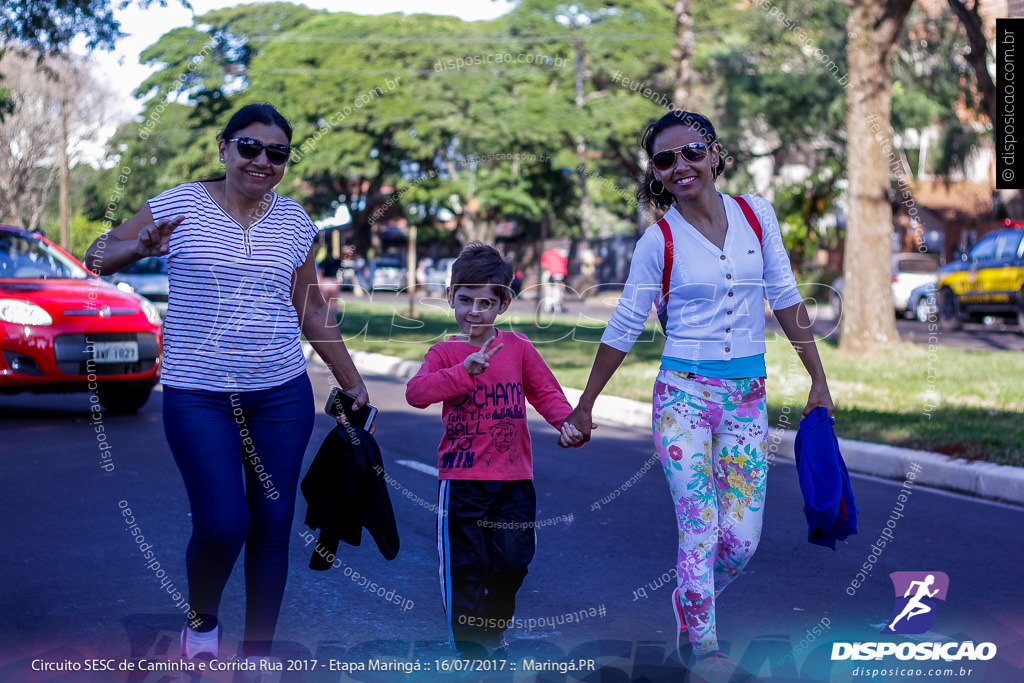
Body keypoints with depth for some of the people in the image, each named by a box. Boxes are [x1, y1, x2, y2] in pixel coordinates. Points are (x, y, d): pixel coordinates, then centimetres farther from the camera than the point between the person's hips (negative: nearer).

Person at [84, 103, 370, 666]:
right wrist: (142, 247, -18)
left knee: (273, 525, 5)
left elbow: (310, 312, 16)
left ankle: (258, 652, 20)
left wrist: (353, 384, 16)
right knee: (222, 525, -12)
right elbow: (97, 258, 4)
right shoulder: (181, 205, -2)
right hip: (198, 396, -3)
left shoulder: (294, 222, 8)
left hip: (282, 395, 4)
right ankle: (201, 619, 19)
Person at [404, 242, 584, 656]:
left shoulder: (518, 347, 3)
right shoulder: (445, 352, -2)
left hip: (514, 480, 2)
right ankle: (469, 650, 15)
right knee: (466, 567, 1)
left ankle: (494, 629, 34)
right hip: (461, 480, -2)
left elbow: (546, 392, 5)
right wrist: (465, 371, -32)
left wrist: (566, 422, -15)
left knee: (512, 562, 6)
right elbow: (416, 393, -19)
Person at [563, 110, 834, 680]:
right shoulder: (659, 242, -4)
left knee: (742, 539, 2)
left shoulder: (757, 215, 3)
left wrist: (819, 379, 9)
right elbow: (623, 330, 3)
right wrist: (584, 407, 7)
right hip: (685, 392, -3)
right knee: (700, 527, -7)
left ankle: (688, 605, 30)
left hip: (747, 396, 3)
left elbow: (786, 298, 10)